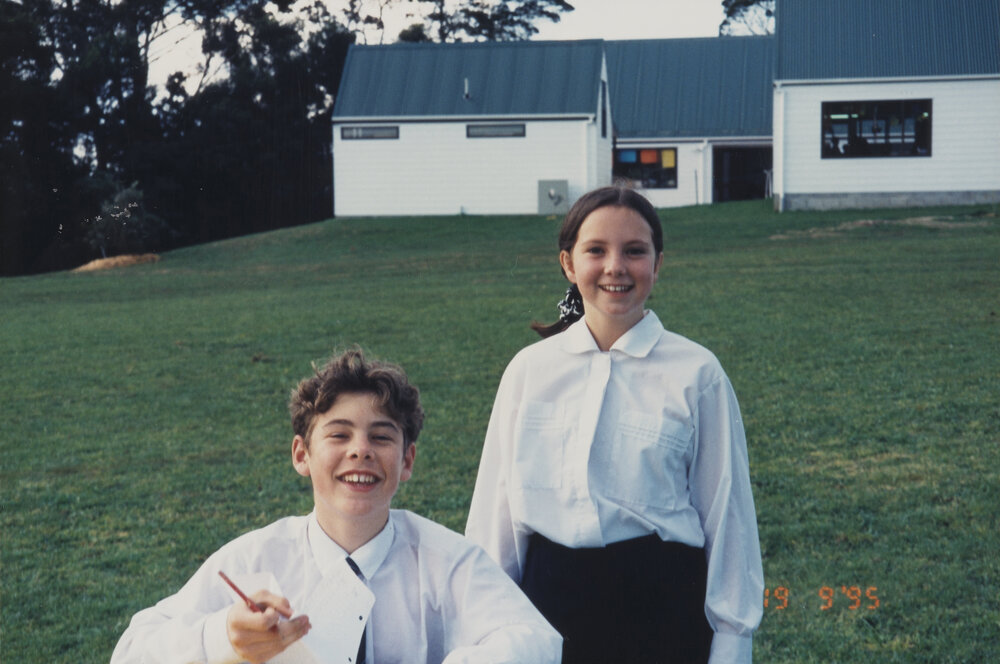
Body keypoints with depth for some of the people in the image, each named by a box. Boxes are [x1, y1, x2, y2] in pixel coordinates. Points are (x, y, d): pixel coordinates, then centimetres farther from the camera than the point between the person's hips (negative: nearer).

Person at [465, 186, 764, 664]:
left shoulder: (696, 373, -5)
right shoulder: (529, 369, 1)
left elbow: (727, 514, -1)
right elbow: (495, 508, 6)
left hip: (662, 606, -2)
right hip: (549, 598, 2)